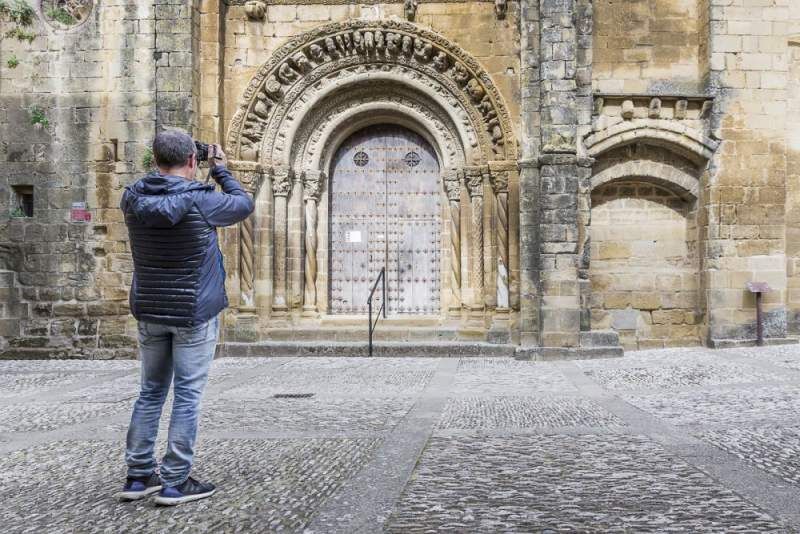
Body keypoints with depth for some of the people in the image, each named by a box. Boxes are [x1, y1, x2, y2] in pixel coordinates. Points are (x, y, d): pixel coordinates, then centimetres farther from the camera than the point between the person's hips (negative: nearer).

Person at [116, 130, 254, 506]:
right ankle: (175, 483, 4)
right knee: (187, 396, 1)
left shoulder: (133, 199, -3)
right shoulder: (201, 201, -17)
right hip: (194, 312, -5)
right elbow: (244, 205, 1)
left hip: (149, 310, 5)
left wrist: (168, 170, 14)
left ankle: (138, 476, 19)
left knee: (151, 392, 15)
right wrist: (221, 170, 11)